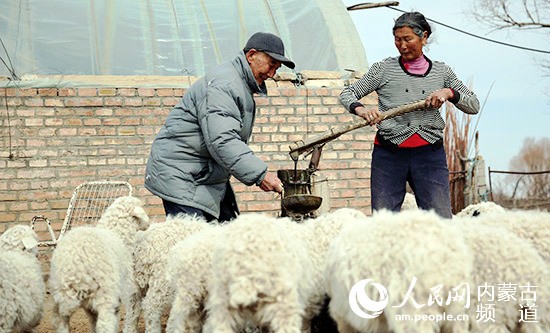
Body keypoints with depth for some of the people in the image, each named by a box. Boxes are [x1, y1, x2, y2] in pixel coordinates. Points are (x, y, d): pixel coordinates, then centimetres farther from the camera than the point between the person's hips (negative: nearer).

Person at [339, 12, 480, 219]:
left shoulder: (441, 71, 11)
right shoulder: (384, 69, 6)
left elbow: (474, 106, 13)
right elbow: (346, 94, 6)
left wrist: (449, 93, -6)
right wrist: (360, 110, -15)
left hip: (429, 154, 1)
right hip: (389, 154, -1)